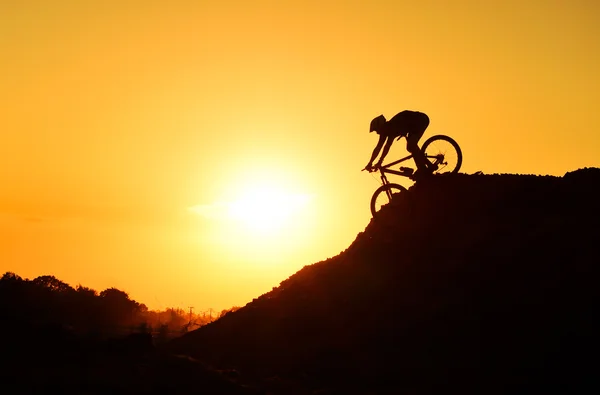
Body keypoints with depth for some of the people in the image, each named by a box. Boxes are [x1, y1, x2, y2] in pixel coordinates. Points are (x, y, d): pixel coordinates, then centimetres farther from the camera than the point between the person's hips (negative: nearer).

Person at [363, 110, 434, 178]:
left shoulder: (392, 127, -27)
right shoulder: (387, 129, 0)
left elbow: (387, 146, -35)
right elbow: (378, 147, 2)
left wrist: (379, 162, -38)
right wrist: (370, 163, -1)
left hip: (421, 120, -10)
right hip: (416, 122, 10)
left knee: (411, 145, -24)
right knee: (410, 147, 6)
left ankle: (422, 170, -25)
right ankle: (429, 166, 9)